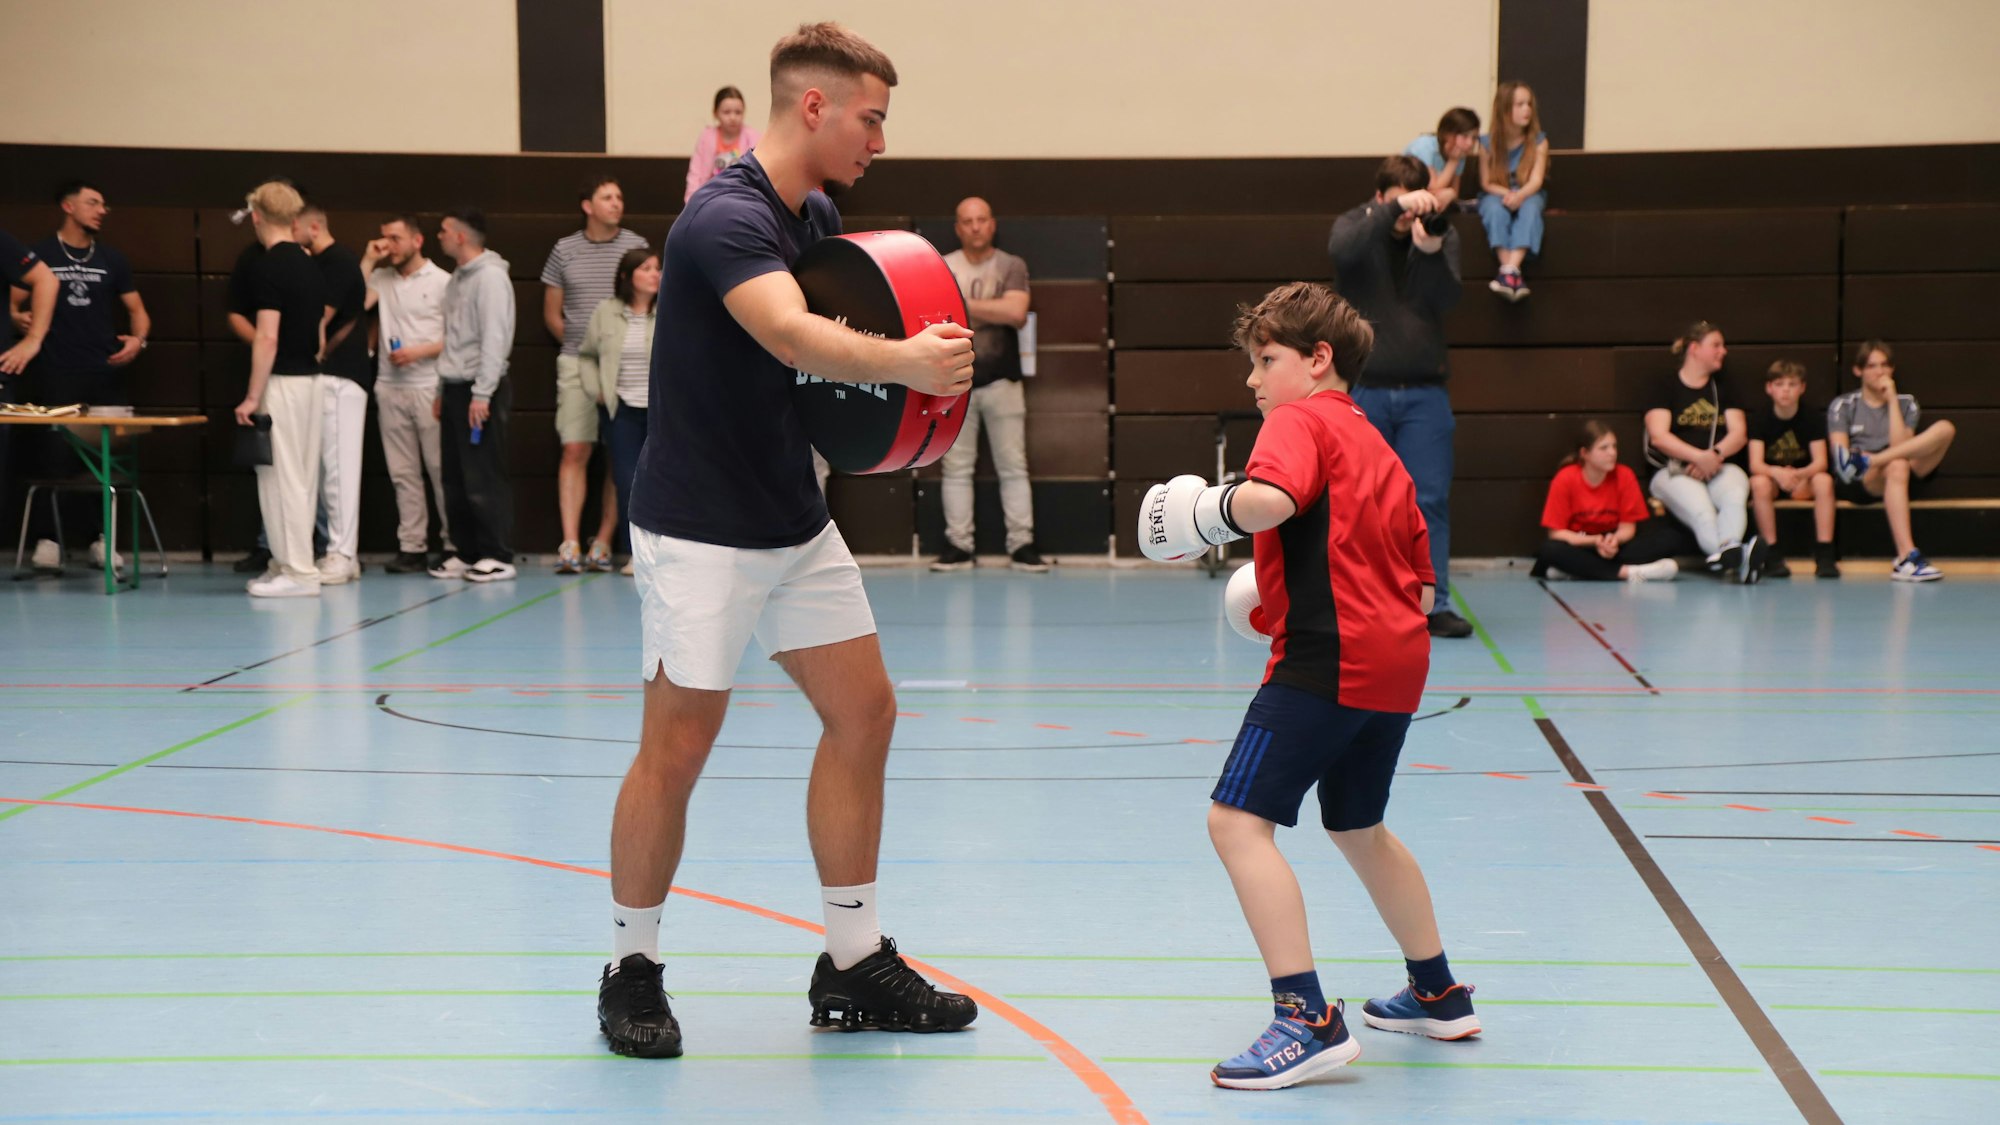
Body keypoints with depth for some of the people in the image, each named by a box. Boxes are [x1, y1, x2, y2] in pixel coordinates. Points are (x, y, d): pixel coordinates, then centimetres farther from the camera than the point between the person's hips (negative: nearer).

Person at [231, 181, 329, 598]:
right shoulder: (310, 266, 11)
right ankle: (289, 564, 17)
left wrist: (252, 397, -17)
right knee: (300, 478, 12)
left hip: (283, 383, -9)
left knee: (282, 478, -4)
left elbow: (267, 338, -19)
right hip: (312, 381, 9)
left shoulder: (269, 267, -15)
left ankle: (298, 572, -3)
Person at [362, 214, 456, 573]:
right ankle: (412, 547, 8)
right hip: (390, 388, 5)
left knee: (441, 468, -5)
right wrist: (368, 260, 1)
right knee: (403, 472, 5)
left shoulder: (442, 282, 0)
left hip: (430, 386, -5)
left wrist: (419, 352, -13)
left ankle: (454, 544, -1)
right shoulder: (381, 278, 13)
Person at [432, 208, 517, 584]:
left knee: (484, 478, -7)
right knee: (455, 480, 9)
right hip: (454, 387, 9)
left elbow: (495, 338, -17)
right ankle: (468, 553, 16)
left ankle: (498, 557, -4)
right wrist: (442, 390, 17)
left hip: (481, 389, -9)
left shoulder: (490, 277, -11)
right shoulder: (457, 279, 17)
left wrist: (482, 394, -20)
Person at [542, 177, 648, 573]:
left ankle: (603, 542, 7)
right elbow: (551, 313, 15)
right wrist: (578, 344, 7)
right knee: (575, 452, -6)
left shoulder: (636, 246, 5)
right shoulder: (564, 250, 8)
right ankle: (569, 544, -9)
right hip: (576, 364, 0)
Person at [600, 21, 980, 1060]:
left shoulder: (819, 217, 7)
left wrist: (903, 360, 0)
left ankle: (854, 966, 17)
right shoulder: (726, 218, -20)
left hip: (793, 521, 9)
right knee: (677, 748, -4)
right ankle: (631, 971, 14)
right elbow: (793, 337, -39)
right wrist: (902, 360, -57)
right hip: (700, 531, -9)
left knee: (863, 712, 7)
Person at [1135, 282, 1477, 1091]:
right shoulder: (1376, 445, 23)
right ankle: (1439, 996, 39)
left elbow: (1269, 498, -28)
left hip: (1326, 660, -10)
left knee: (1237, 819, -13)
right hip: (1395, 659, 10)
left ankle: (1309, 1019, -20)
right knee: (1357, 826, 27)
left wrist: (1209, 514, -10)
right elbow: (1421, 585, 21)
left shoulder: (1300, 419, -3)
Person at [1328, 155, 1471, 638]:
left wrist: (1430, 252, -27)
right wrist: (1395, 209, -34)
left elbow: (1447, 299, -9)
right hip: (1363, 388, -1)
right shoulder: (1355, 226, 2)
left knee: (1430, 499, -2)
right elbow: (1343, 251, -23)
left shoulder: (1442, 235, 6)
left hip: (1424, 390, 1)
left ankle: (1433, 605, 3)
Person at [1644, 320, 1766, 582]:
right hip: (1674, 470, -3)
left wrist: (1715, 455, -12)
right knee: (1701, 512, -36)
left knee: (1736, 494, -34)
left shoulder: (1723, 387, 20)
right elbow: (1658, 436, -6)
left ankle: (1727, 552, -61)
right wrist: (1699, 457, -18)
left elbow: (1739, 433, 10)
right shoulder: (1667, 387, 6)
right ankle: (1736, 560, -60)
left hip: (1717, 469, 3)